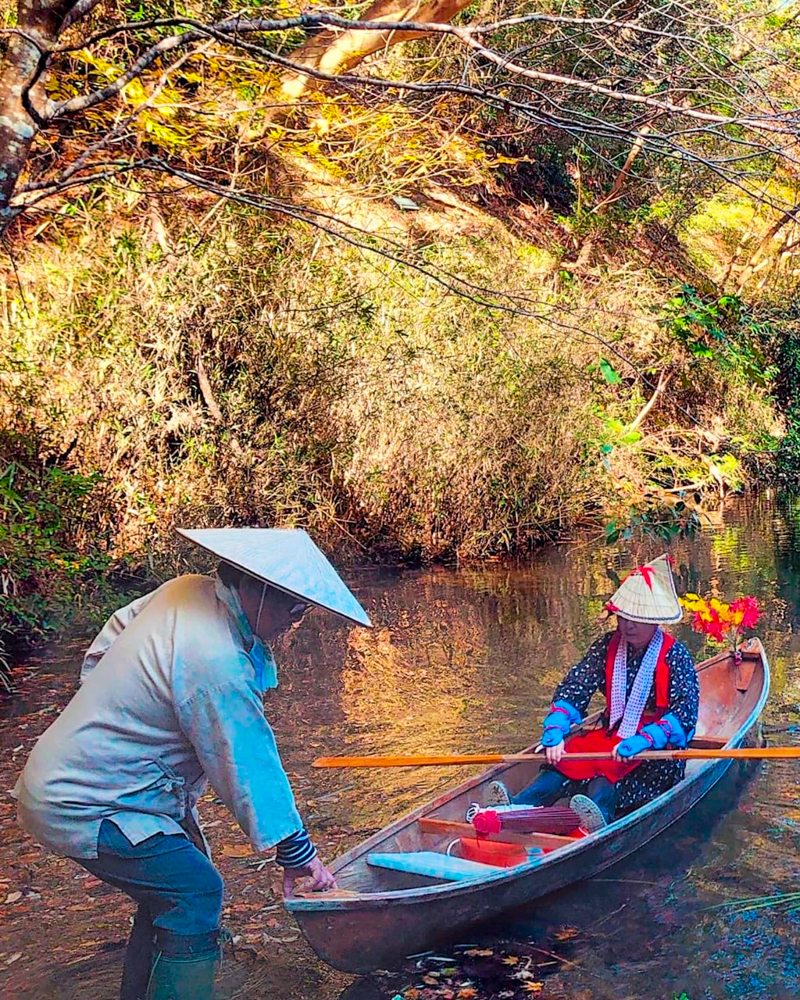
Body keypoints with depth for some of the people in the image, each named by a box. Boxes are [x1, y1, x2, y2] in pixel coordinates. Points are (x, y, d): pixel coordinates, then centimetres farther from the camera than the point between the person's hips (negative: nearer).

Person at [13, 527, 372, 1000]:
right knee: (195, 893, -10)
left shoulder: (186, 591, -1)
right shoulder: (217, 663, -29)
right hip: (84, 808, -10)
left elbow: (105, 645, 14)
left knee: (169, 892, 16)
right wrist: (298, 851, -13)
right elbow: (249, 766, -22)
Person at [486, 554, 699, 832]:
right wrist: (555, 731, -21)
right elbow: (573, 688, -2)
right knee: (567, 756, -24)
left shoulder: (674, 654, -9)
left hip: (657, 747, -5)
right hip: (612, 734, 5)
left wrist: (640, 743, -34)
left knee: (609, 769, -37)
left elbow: (684, 714, -19)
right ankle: (520, 806, -47)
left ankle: (598, 815, -67)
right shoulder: (608, 645, 3)